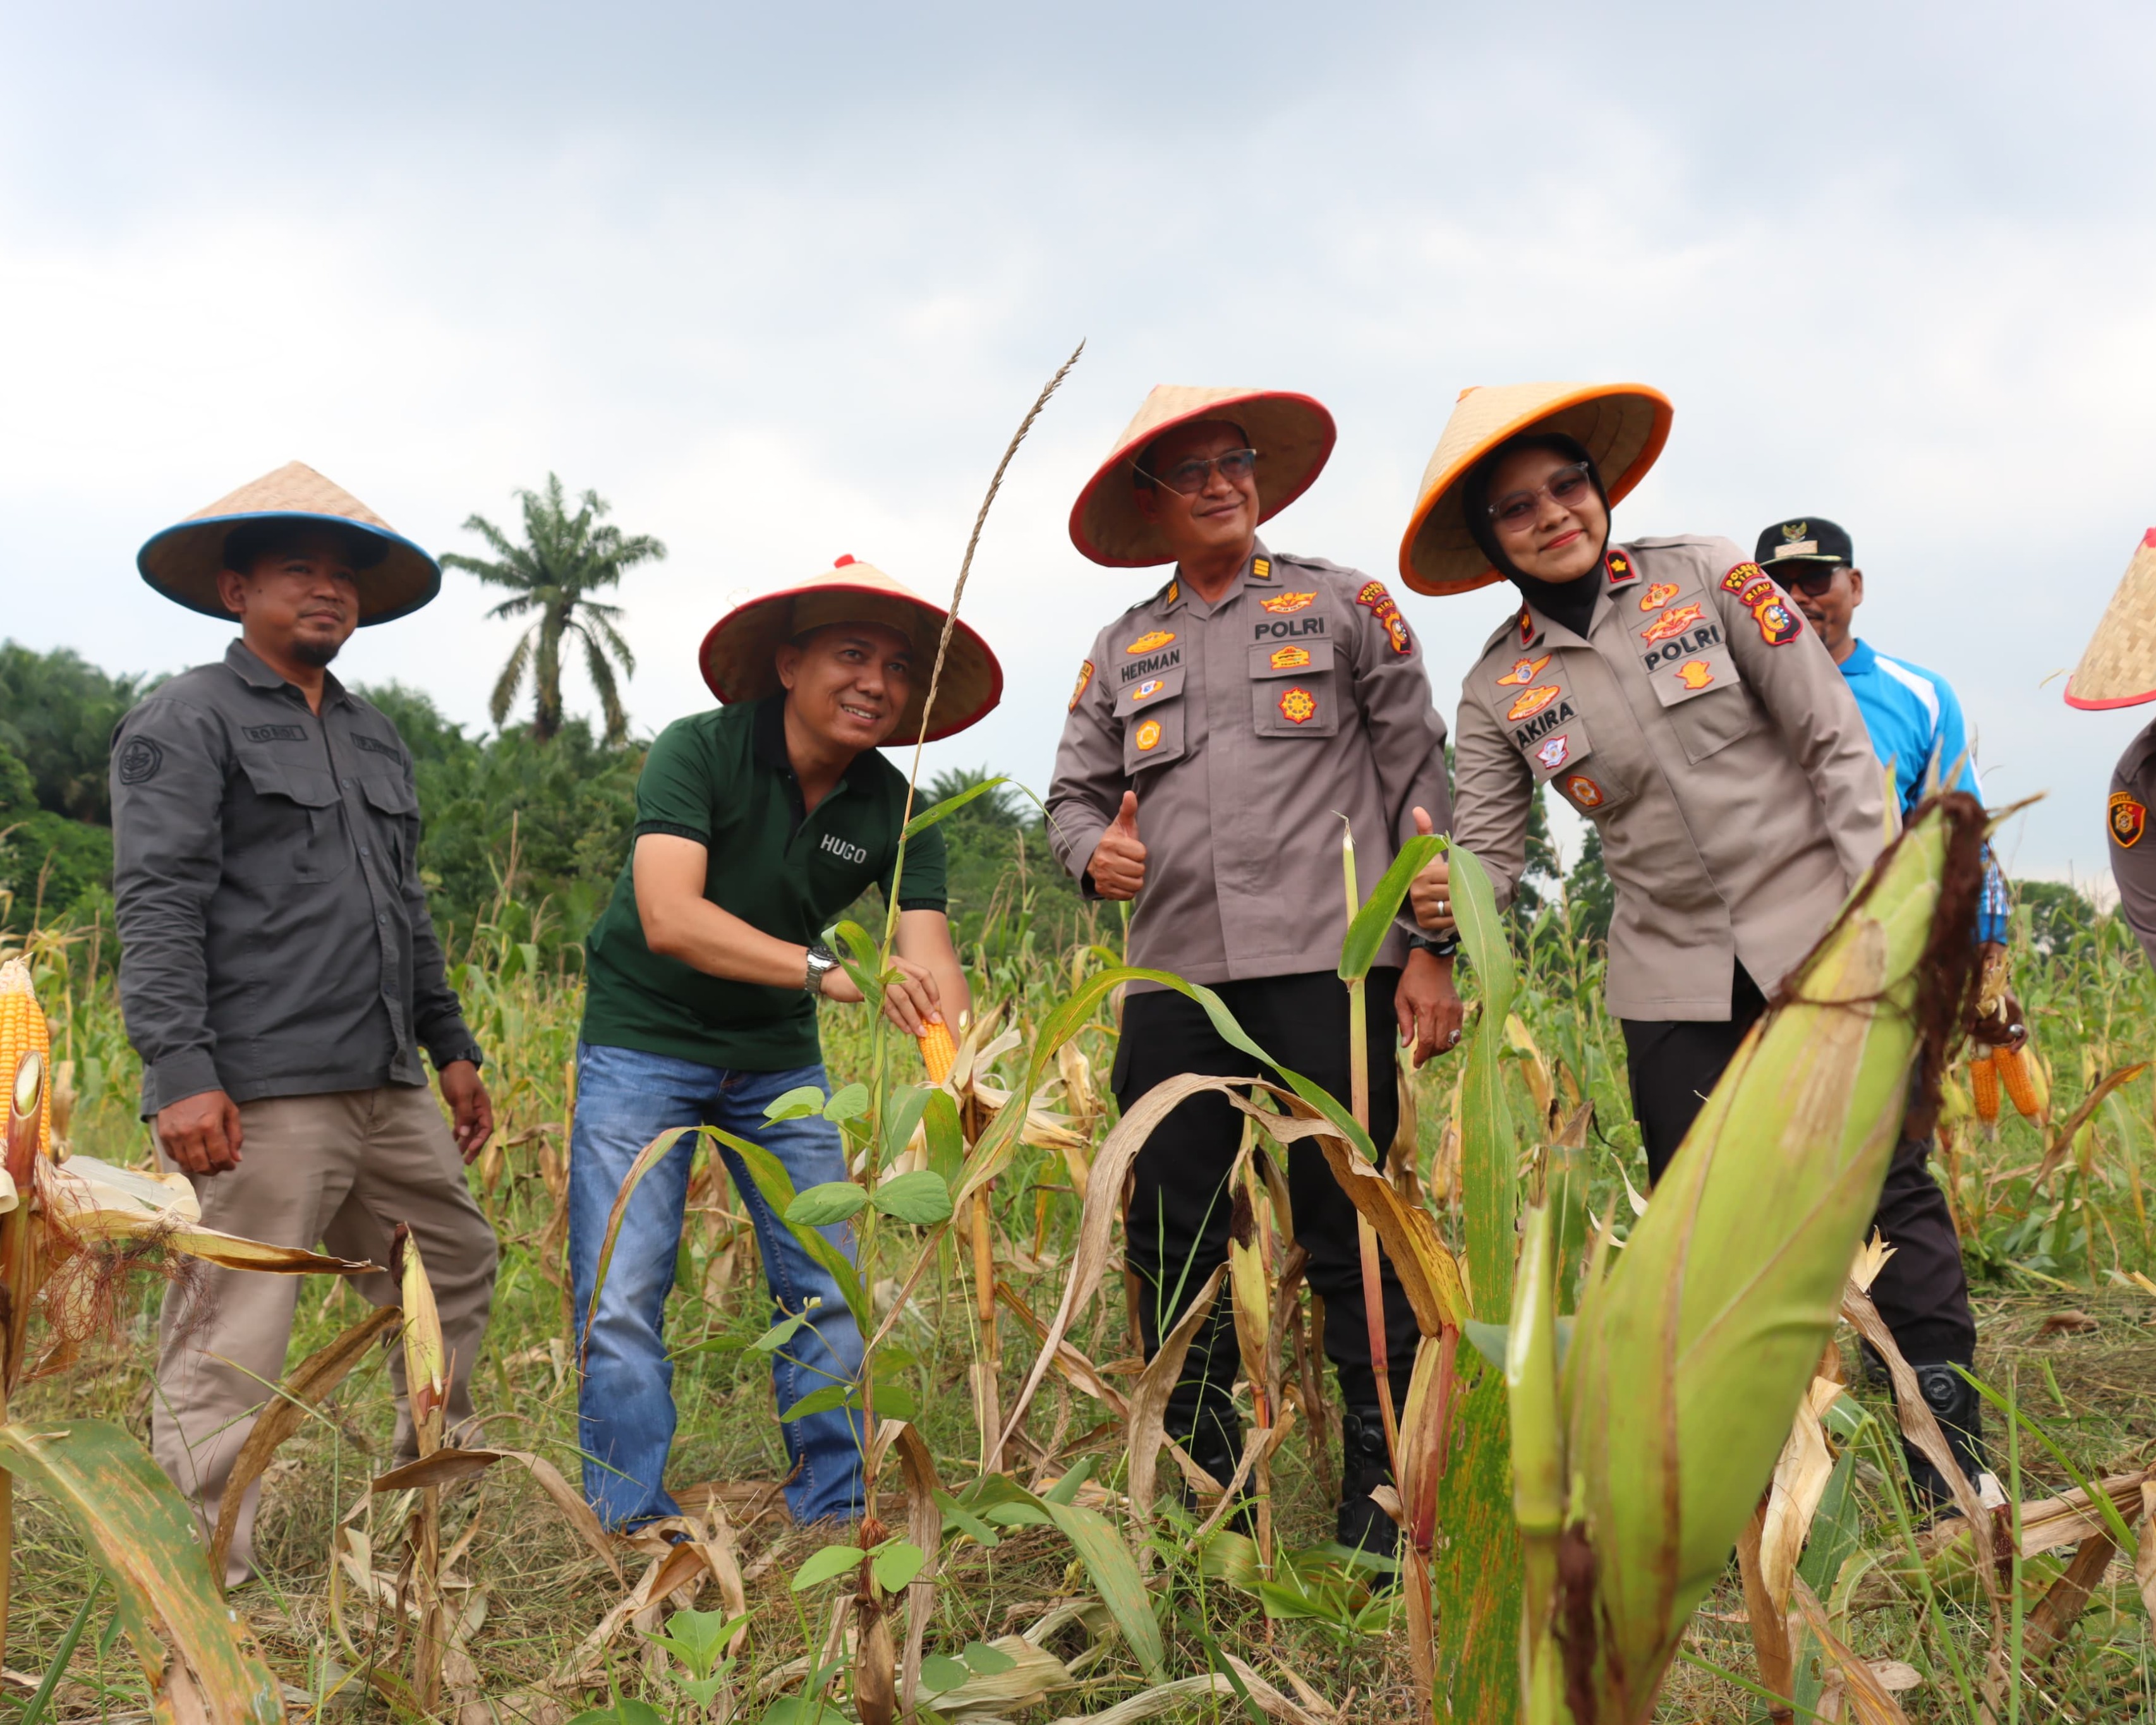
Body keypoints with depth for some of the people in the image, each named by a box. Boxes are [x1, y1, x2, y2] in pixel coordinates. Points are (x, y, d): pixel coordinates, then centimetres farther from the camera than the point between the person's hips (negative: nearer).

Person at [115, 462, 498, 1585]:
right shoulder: (187, 722, -3)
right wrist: (182, 1072, -21)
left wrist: (451, 1047, 22)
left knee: (456, 1270, 17)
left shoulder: (376, 738, 21)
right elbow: (156, 908, -12)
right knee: (226, 1347, -5)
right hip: (257, 1099, -8)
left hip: (385, 1086, 8)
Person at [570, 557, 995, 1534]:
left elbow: (929, 962, -18)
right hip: (643, 1047, -4)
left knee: (826, 1295, 3)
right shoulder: (698, 751, -19)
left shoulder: (894, 812, -7)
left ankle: (836, 1517, 16)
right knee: (620, 1305, -6)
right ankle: (633, 1526, 8)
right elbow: (669, 918, -32)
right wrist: (823, 968, -43)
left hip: (780, 1061, 4)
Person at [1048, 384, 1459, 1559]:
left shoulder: (1344, 606, 9)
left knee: (1352, 1237, -2)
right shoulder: (1123, 649, 19)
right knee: (1171, 1242, 4)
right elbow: (1074, 792, 21)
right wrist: (1093, 850, -4)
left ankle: (1381, 1491, 12)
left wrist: (1431, 947, -2)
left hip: (1327, 966, -3)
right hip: (1173, 977, 4)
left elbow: (1420, 776, 5)